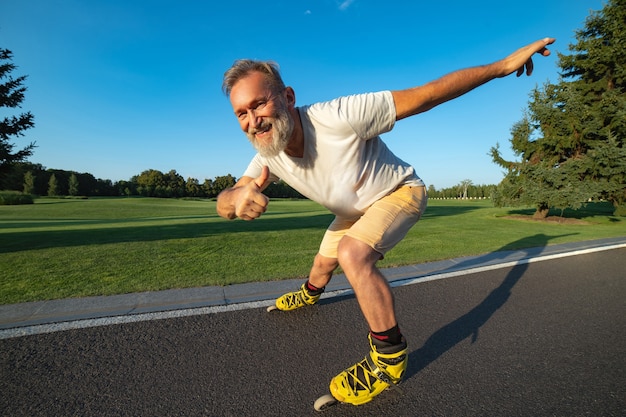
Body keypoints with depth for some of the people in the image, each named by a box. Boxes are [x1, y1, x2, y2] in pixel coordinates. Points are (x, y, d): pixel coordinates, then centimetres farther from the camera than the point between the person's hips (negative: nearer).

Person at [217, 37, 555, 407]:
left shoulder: (338, 117, -37)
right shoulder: (269, 155, -17)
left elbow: (425, 95, -30)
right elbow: (224, 205, -24)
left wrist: (503, 65, -26)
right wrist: (238, 196, -49)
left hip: (401, 192, -6)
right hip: (356, 210, 6)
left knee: (352, 254, -32)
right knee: (323, 264, 20)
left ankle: (391, 357, -11)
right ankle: (308, 295, 58)